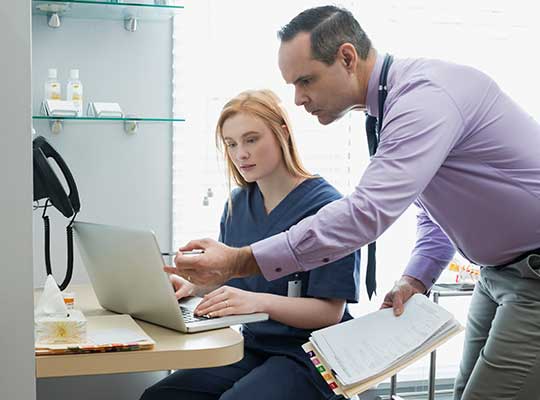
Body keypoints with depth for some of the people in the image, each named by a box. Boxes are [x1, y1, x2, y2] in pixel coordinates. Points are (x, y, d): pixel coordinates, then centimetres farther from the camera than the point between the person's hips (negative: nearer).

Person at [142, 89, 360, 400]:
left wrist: (259, 301, -29)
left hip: (307, 355, -6)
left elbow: (330, 311, -15)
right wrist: (193, 285, -4)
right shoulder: (238, 204, 10)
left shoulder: (326, 206, -12)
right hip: (252, 348, 6)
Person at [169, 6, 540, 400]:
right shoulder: (393, 105, 6)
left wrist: (239, 262, -35)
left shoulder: (426, 94, -25)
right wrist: (415, 279, 1)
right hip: (499, 274, 9)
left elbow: (368, 212, -36)